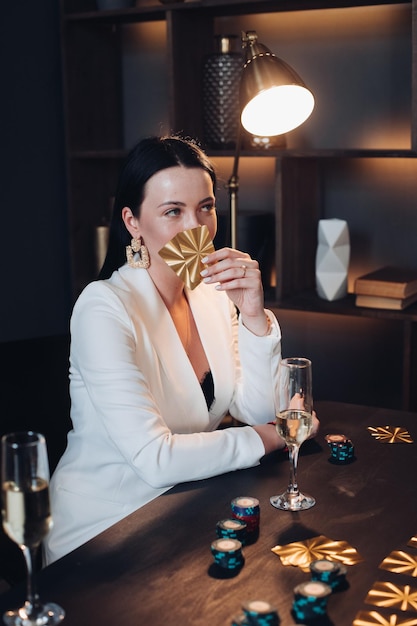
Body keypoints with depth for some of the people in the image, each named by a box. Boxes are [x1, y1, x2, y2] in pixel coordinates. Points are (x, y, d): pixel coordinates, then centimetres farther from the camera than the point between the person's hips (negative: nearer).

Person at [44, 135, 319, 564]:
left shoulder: (213, 295, 2)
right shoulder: (104, 307, -20)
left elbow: (257, 411, -1)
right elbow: (155, 458, -26)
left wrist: (253, 315, -15)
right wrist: (270, 437, -13)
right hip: (101, 530, -6)